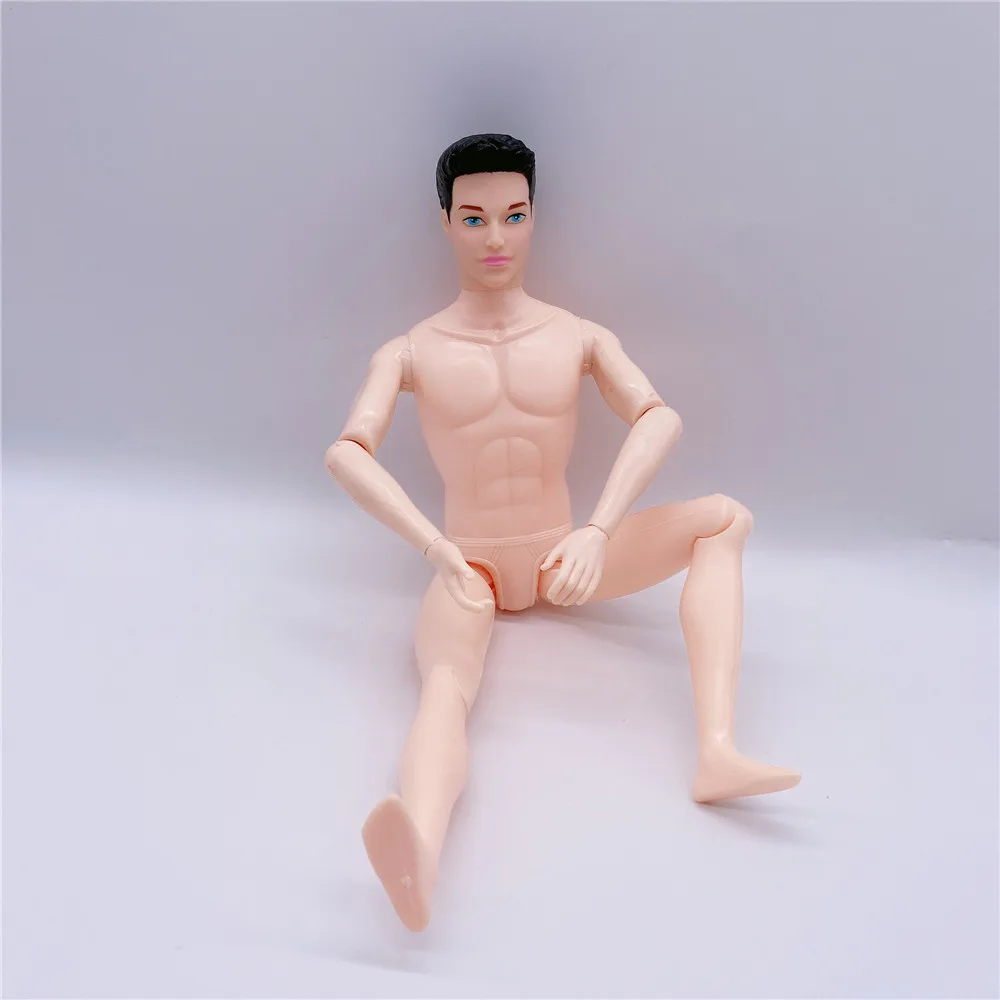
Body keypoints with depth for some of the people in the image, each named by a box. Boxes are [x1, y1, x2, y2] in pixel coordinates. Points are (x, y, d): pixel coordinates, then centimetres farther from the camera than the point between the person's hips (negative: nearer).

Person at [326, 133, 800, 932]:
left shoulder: (582, 337, 2)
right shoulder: (408, 353, -2)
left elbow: (660, 418, -15)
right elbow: (347, 454, -18)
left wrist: (599, 531, -33)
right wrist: (439, 551, -33)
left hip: (566, 561, 3)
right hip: (469, 574, -3)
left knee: (725, 518, -16)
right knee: (446, 687, -35)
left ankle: (717, 748, -32)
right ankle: (419, 862, -65)